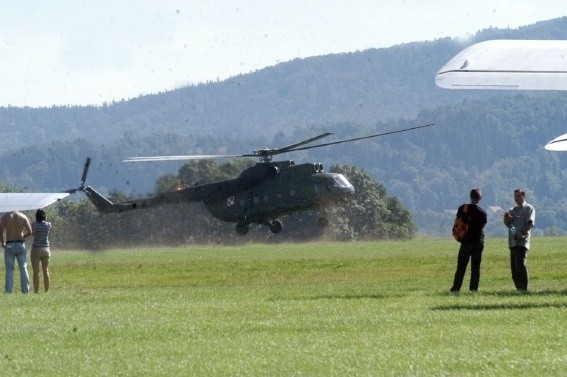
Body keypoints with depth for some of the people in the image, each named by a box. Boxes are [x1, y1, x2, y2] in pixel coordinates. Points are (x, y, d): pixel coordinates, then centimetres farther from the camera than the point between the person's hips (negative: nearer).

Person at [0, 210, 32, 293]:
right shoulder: (23, 217, 0)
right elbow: (29, 232, -6)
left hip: (9, 246, -1)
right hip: (21, 245, 1)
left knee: (9, 269, 4)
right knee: (23, 269, 9)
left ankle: (8, 290, -3)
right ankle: (25, 290, 7)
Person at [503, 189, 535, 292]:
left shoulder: (529, 208, 4)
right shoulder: (513, 210, 23)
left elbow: (530, 223, -8)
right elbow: (507, 224, 17)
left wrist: (521, 233, -21)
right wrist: (506, 218, -5)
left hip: (522, 241, -7)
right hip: (512, 241, 7)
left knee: (520, 265, -17)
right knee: (513, 267, 4)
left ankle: (523, 288, -18)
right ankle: (518, 288, 9)